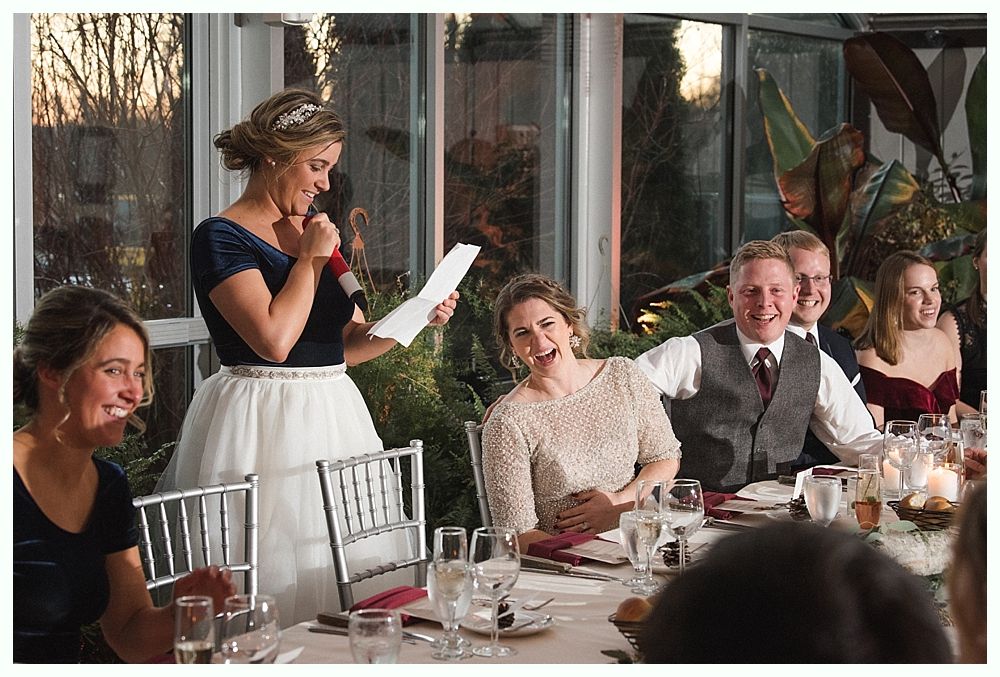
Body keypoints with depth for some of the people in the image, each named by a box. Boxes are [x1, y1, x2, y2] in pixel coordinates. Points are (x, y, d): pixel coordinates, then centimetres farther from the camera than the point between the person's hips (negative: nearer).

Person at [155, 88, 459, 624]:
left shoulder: (315, 234, 14)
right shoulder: (221, 238, -8)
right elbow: (274, 339, -22)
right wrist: (311, 259, -10)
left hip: (334, 418, 8)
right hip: (263, 428, -7)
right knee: (279, 585, -5)